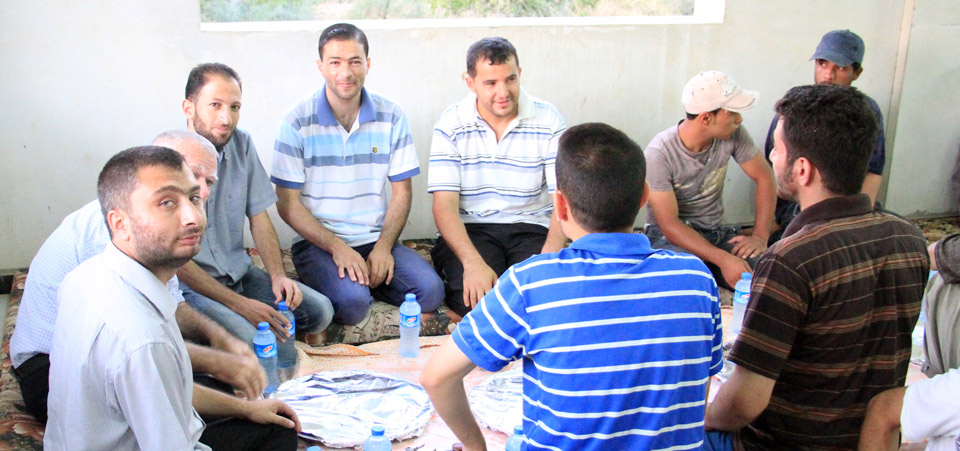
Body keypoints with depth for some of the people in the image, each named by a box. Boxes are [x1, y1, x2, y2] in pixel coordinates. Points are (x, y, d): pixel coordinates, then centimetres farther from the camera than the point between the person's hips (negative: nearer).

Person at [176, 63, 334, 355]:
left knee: (319, 311, -5)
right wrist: (238, 303, -21)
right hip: (186, 284, -7)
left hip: (239, 273, 7)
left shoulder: (241, 143, 1)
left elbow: (258, 217, 9)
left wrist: (277, 275, -7)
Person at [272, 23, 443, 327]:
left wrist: (383, 246, -10)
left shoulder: (391, 117, 4)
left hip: (376, 240, 4)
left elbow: (402, 192, 6)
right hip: (318, 242, -4)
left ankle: (364, 280, 4)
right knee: (353, 301, -32)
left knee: (431, 290, -19)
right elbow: (288, 203, -5)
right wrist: (337, 248, -16)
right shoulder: (298, 122, -5)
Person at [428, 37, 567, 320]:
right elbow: (444, 204, -8)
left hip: (532, 228, 1)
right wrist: (473, 262, -25)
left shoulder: (548, 121, -2)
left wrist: (549, 258, -24)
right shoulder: (451, 125, -2)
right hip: (469, 230, -1)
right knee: (473, 297, -30)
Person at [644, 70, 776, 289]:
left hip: (715, 232, 4)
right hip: (670, 237, -4)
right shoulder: (660, 153, -21)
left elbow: (763, 177, 6)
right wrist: (723, 259, -31)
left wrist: (760, 236, -7)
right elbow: (669, 224, -21)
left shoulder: (733, 134, -7)